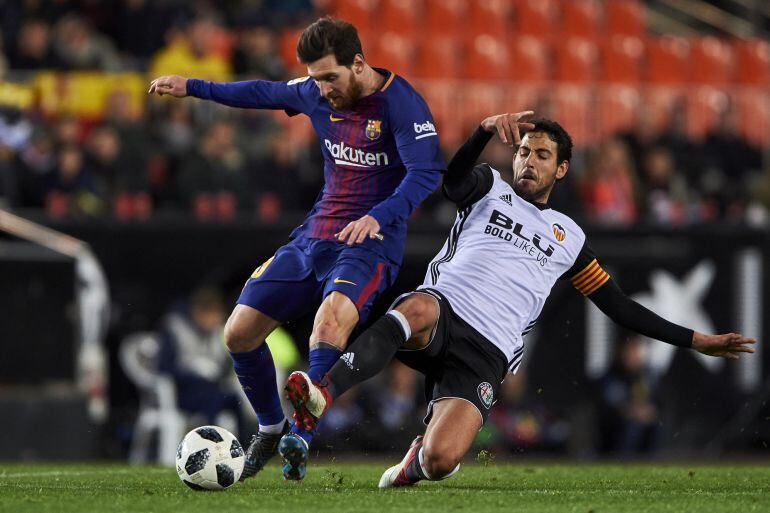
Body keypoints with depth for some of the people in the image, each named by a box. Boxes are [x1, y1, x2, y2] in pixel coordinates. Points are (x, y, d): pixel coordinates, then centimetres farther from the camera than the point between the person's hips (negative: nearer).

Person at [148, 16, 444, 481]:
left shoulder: (400, 102, -14)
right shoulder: (318, 95, 6)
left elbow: (427, 171, -24)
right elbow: (266, 93, 26)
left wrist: (378, 216, -38)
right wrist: (193, 88, 30)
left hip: (371, 239, -7)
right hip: (315, 234, 7)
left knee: (330, 321, -36)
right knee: (239, 333, 4)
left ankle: (300, 439, -34)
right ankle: (271, 427, 26)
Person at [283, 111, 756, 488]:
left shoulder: (569, 237, 25)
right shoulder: (490, 189, 18)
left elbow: (618, 306, 28)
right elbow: (454, 178, -7)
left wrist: (696, 341, 26)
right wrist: (486, 130, -26)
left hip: (486, 353, 2)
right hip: (442, 310, -2)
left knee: (441, 461, -22)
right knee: (419, 310, -43)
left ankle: (417, 461, 18)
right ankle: (322, 397, -56)